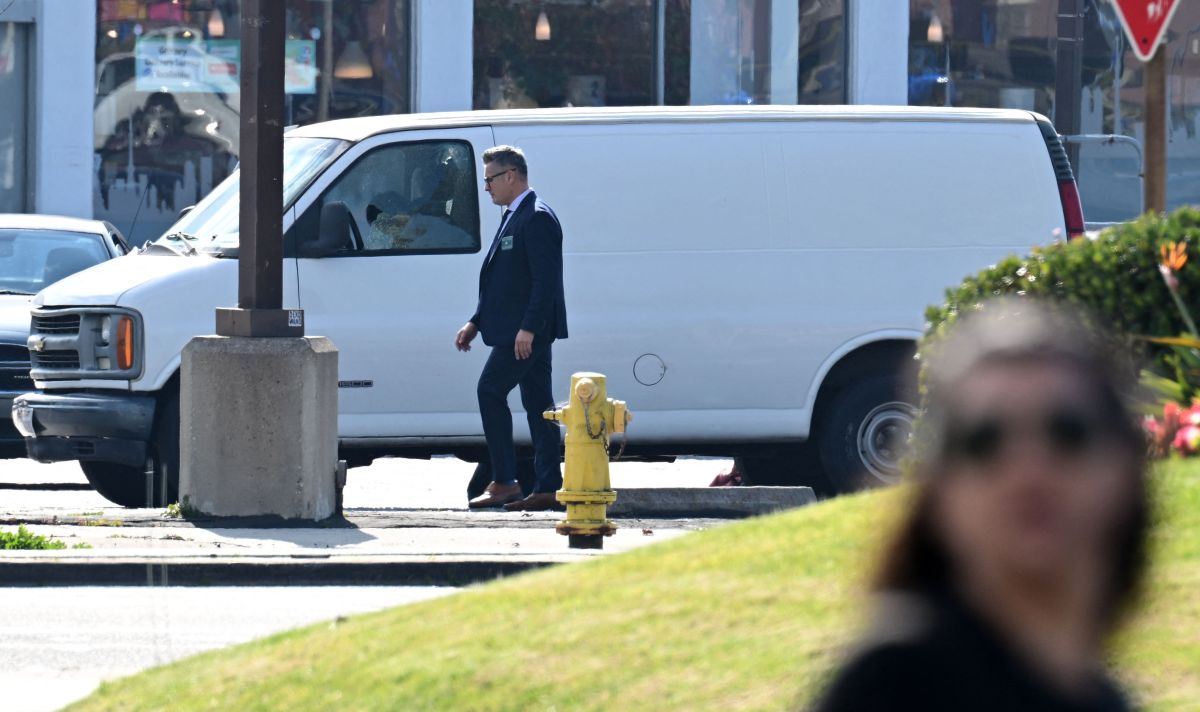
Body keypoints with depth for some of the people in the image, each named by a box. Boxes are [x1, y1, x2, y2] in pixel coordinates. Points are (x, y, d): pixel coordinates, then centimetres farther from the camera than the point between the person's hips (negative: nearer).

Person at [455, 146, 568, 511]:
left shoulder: (537, 218, -14)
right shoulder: (514, 216, 18)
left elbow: (546, 280, -21)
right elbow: (501, 280, 24)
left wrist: (528, 328, -26)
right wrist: (476, 323, 21)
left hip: (527, 332, -10)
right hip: (524, 331, 10)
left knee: (491, 391, -10)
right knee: (538, 402, 8)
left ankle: (504, 482, -9)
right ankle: (547, 489, 9)